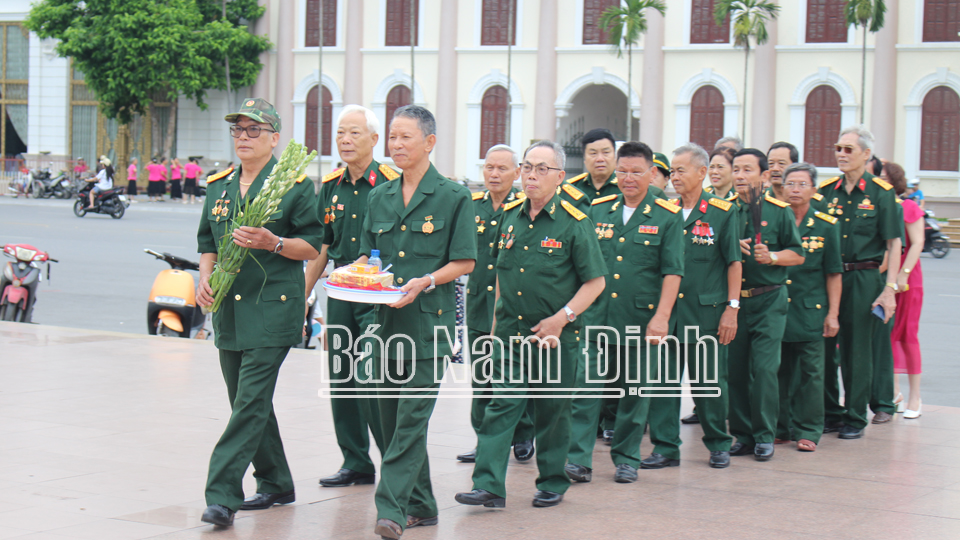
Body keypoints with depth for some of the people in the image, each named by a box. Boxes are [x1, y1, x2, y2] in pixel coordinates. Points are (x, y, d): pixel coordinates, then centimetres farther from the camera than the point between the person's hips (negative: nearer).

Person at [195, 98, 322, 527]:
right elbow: (207, 243, 21)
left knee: (251, 404, -11)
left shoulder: (294, 185, -4)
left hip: (272, 311, -7)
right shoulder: (219, 187, 14)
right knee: (248, 403, 13)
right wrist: (205, 278, 3)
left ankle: (222, 494, -13)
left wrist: (273, 243, -20)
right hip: (229, 311, 7)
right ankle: (276, 484, 26)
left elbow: (313, 247, -4)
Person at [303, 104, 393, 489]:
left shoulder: (390, 185, -6)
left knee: (372, 380, -12)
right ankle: (356, 464, 19)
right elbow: (320, 248, 16)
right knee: (341, 380, 8)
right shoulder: (330, 187, 11)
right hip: (339, 294, 6)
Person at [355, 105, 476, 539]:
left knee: (413, 415, -11)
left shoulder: (453, 197, -3)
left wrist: (425, 282, -18)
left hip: (430, 319, -6)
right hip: (387, 318, 6)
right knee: (391, 416, 9)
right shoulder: (380, 198, 13)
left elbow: (465, 261, -4)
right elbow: (367, 253, 19)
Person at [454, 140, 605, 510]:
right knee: (501, 407, -4)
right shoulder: (509, 216, 8)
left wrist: (562, 317, -15)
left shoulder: (574, 223, -7)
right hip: (511, 333, 4)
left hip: (556, 336, -4)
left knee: (553, 411, 8)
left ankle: (553, 483, 22)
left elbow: (595, 282, -6)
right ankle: (489, 486, -6)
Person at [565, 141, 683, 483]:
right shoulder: (598, 210, 9)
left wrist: (661, 316, -12)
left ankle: (626, 458, 19)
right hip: (596, 317, 2)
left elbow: (672, 271, -4)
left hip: (640, 321, -2)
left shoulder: (667, 217, 0)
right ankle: (578, 458, 0)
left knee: (634, 391, 7)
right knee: (586, 387, -4)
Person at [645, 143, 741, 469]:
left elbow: (734, 262, -1)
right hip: (667, 308, 3)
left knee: (710, 381, 5)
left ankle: (719, 445, 21)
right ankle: (665, 447, 9)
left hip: (707, 311, -3)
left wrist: (732, 308, -6)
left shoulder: (722, 213, -1)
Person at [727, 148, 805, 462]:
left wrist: (771, 257, -12)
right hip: (732, 298, 3)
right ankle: (742, 434, 14)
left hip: (768, 300, -2)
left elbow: (797, 254, 6)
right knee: (735, 368, 4)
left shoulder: (779, 211, 3)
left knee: (764, 368, -9)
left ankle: (764, 436, 2)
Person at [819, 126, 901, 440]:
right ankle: (830, 413, 18)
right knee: (824, 346, 5)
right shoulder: (826, 191, 8)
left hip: (862, 279, -3)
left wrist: (890, 288, -10)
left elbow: (893, 244, -3)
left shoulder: (881, 193, -2)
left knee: (857, 350, 1)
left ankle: (855, 418, 11)